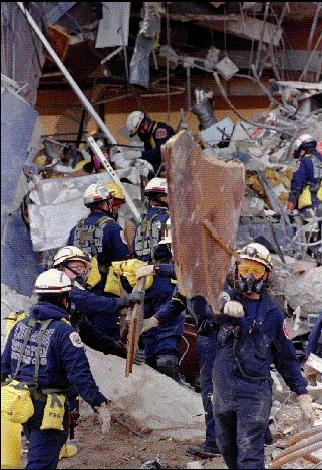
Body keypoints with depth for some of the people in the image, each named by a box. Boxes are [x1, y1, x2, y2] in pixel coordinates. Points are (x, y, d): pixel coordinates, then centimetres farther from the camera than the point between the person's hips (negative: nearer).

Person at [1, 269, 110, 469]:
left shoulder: (21, 326, 5)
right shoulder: (64, 332, -18)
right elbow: (81, 375, -22)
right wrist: (100, 406, -17)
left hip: (21, 406, 7)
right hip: (47, 411, -7)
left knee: (37, 453, 25)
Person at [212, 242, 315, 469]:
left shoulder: (272, 313, 5)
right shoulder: (227, 297, 3)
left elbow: (287, 357, 11)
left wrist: (303, 395, 6)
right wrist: (225, 305, -46)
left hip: (256, 392, -2)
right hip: (223, 389, 2)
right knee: (227, 448, 17)